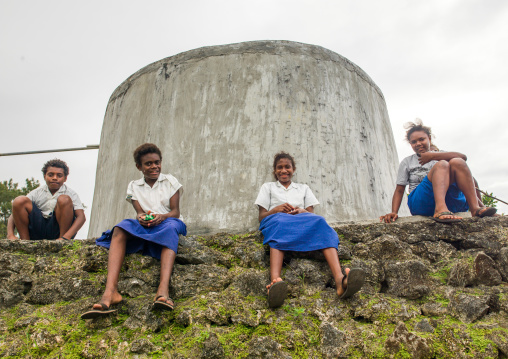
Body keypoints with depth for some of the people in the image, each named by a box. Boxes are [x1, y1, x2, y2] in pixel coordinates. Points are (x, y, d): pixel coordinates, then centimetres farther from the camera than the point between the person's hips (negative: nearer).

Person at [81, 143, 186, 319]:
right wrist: (141, 217, -23)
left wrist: (162, 217, -23)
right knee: (121, 228, -30)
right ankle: (110, 291, -46)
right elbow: (139, 212, 3)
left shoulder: (170, 181, 11)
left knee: (170, 226, -39)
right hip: (144, 226, 2)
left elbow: (176, 211, 0)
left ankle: (163, 290, -58)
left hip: (168, 222, -2)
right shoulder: (134, 186, 17)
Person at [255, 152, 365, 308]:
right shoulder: (268, 187, 26)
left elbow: (312, 213, 17)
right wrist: (276, 209, -7)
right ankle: (275, 282, -64)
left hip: (303, 221, 2)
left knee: (319, 221, -33)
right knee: (279, 222, -40)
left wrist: (302, 211, -7)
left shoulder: (303, 188, 31)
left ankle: (340, 280, -54)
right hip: (276, 220, -2)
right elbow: (261, 216, 14)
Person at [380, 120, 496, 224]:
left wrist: (433, 156, -8)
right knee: (442, 165, -24)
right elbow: (399, 190, 8)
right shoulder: (407, 162, 18)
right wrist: (393, 212, -8)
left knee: (457, 163, -18)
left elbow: (463, 157, -1)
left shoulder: (439, 155, 22)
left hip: (449, 200, 3)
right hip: (420, 202, -2)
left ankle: (475, 207, -32)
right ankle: (440, 209, -48)